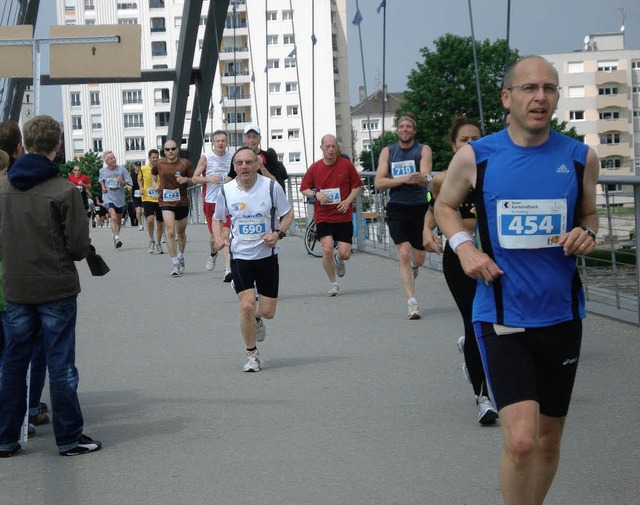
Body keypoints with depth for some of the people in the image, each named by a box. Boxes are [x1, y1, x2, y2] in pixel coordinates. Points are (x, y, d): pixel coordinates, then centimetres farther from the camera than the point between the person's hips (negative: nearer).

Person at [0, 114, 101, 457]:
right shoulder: (64, 190, -14)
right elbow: (79, 246, -12)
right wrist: (81, 250, 9)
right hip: (57, 288, -4)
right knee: (60, 365, 4)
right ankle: (69, 439, 12)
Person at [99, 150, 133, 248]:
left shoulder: (122, 169, -4)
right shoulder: (102, 171, 0)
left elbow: (129, 183, -3)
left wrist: (122, 182, -22)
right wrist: (103, 187, 4)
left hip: (120, 198, 2)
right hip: (108, 197, -2)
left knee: (119, 220, 14)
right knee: (113, 217, -22)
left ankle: (116, 236, 36)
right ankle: (116, 238, -28)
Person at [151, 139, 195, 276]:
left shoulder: (185, 163, -3)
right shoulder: (159, 164, 1)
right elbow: (153, 173, 24)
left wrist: (186, 179, -17)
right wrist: (154, 183, 7)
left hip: (182, 202, 1)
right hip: (166, 202, -1)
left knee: (181, 232, 17)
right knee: (170, 232, -17)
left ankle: (181, 258, 41)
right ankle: (175, 265, -15)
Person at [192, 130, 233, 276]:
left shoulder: (232, 157, 4)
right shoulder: (206, 158, -3)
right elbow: (195, 178, -2)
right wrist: (209, 179, -18)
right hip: (210, 201, 0)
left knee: (226, 234, -10)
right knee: (213, 234, 10)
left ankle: (228, 269, -12)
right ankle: (213, 253, 45)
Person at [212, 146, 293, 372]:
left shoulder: (271, 186, -8)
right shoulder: (226, 190, -4)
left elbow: (288, 213, 2)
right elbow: (217, 218, 12)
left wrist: (278, 233, -16)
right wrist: (218, 237, -9)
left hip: (267, 255, 0)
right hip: (240, 256, 0)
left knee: (268, 312, 3)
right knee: (246, 306, -14)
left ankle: (256, 317, 43)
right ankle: (252, 354, 6)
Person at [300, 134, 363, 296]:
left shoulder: (347, 165, -2)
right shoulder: (314, 168, 0)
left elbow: (357, 185, 6)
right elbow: (304, 189, 8)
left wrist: (348, 200, -10)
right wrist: (316, 194, -13)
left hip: (344, 216, 0)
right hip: (323, 217, 0)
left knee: (345, 254, -6)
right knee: (327, 249, -17)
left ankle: (338, 258, 36)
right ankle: (333, 283, 4)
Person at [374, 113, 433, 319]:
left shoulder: (423, 150, -1)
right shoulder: (387, 152, 5)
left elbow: (426, 178, -16)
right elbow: (379, 182, -3)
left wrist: (421, 178, -41)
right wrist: (404, 179, -16)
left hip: (420, 207, 0)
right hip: (397, 209, 0)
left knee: (419, 258, 8)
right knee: (404, 254, -15)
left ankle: (412, 267, 47)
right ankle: (412, 304, -13)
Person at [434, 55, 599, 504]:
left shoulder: (581, 157, 0)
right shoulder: (475, 157, -5)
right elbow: (445, 205, 12)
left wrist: (586, 234, -7)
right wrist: (463, 245, -6)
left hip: (561, 315, 3)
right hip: (501, 316, -3)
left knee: (548, 440, 13)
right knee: (520, 440, -17)